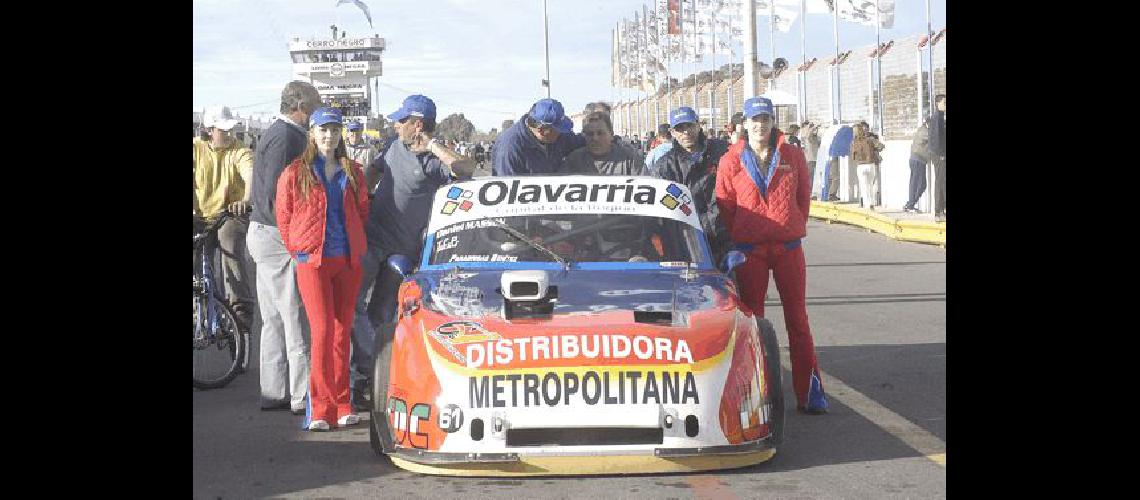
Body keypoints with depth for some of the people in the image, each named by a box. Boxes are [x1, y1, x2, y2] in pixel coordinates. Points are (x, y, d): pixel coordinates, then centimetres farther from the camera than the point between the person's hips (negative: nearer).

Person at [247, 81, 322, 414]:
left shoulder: (278, 134, 16)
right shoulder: (287, 138, -16)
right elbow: (275, 197, -22)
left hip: (266, 236, 10)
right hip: (280, 239, -10)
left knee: (275, 319, 13)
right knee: (297, 318, -6)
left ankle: (274, 392, 19)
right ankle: (305, 396, -2)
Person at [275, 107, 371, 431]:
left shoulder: (353, 173, 10)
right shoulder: (295, 174, 0)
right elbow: (283, 218, 5)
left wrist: (357, 247, 10)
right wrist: (298, 252, 2)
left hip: (348, 261, 4)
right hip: (312, 261, -3)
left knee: (342, 332, 6)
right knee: (323, 331, -9)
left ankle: (341, 405, 12)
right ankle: (321, 408, -4)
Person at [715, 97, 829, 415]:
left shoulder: (792, 155, 3)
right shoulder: (731, 161, 0)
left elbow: (804, 195, 10)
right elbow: (725, 206, 4)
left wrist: (795, 227, 7)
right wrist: (739, 239, 3)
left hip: (789, 246, 1)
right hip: (749, 250, 0)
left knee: (797, 319, 3)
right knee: (752, 319, 6)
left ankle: (809, 393, 7)